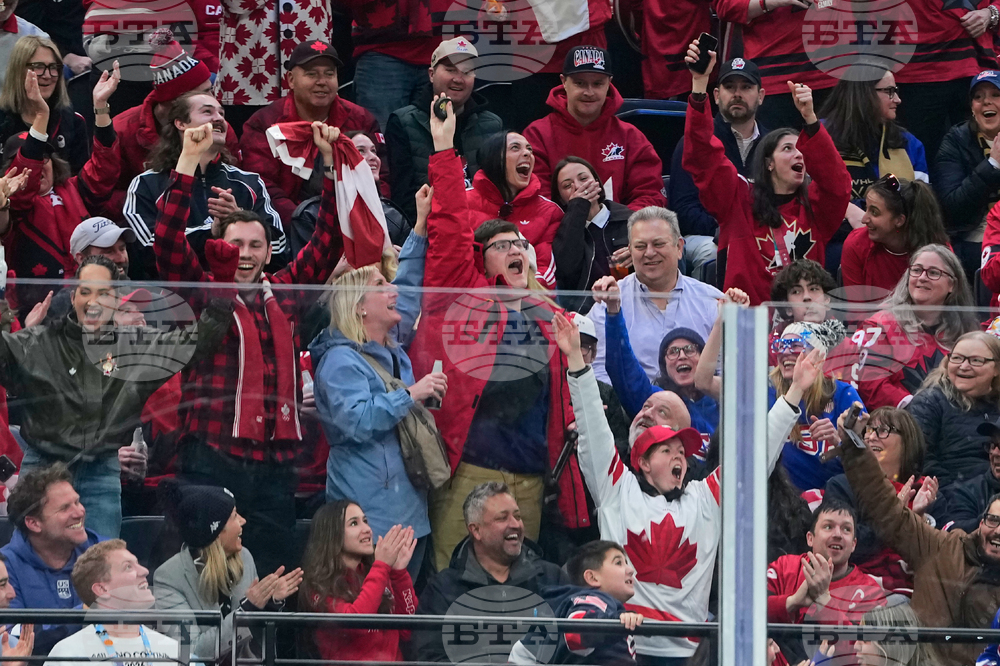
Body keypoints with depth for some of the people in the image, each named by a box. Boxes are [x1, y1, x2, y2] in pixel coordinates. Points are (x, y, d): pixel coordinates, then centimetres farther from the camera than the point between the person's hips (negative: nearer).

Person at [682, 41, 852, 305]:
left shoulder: (813, 205, 15)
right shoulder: (741, 198, 10)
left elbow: (835, 182, -5)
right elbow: (701, 157, 1)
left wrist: (809, 119, -15)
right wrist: (699, 83, -8)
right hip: (746, 312, 0)